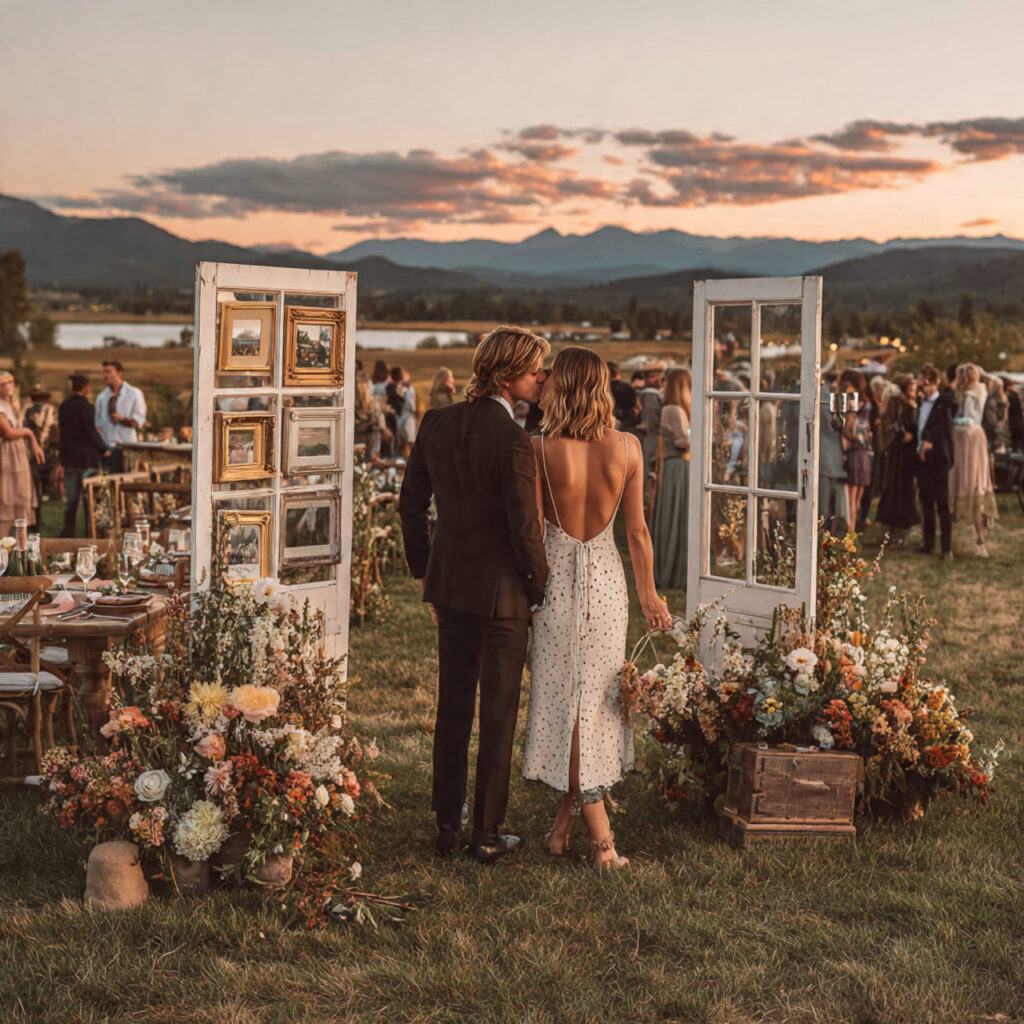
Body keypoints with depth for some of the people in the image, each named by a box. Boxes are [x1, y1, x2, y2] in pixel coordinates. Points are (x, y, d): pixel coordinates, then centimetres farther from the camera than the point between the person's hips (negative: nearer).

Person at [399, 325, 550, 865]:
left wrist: (425, 574, 17)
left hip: (449, 583, 6)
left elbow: (411, 503, 7)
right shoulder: (513, 441, -21)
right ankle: (487, 835, 16)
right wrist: (541, 591, -3)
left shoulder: (436, 423, -1)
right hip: (500, 590, -6)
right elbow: (525, 530, -19)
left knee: (452, 707, 16)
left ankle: (447, 826, 24)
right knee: (498, 715, 8)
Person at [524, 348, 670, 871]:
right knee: (593, 697, 15)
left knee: (565, 700, 7)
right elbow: (636, 530, -2)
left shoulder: (541, 448, -14)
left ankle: (600, 836, 7)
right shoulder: (627, 447, -7)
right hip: (607, 578, 2)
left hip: (556, 577, -2)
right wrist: (649, 594, 10)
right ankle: (564, 821, 21)